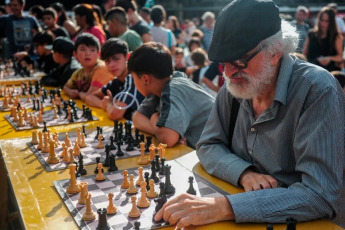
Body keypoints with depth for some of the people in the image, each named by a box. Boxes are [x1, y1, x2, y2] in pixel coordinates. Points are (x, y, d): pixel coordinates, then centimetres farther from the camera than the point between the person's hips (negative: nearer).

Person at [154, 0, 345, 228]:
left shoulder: (318, 90, -20)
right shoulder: (235, 85, -4)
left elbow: (322, 194, -26)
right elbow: (209, 146, 3)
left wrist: (224, 207, -33)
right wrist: (244, 174, -17)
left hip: (306, 222, -4)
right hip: (245, 217, 5)